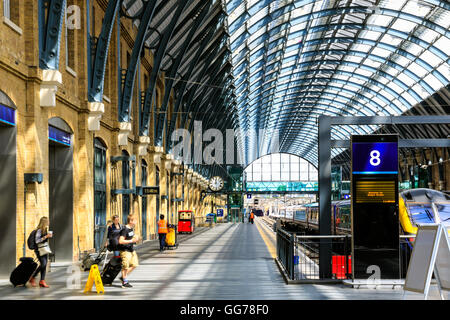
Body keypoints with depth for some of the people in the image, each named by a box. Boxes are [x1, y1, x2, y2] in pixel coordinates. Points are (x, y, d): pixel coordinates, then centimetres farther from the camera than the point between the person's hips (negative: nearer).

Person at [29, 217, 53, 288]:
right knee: (43, 264, -16)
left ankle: (42, 282, 4)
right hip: (39, 250, -8)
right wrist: (46, 236, -20)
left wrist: (49, 236, 8)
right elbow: (37, 241, -18)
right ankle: (32, 278, -1)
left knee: (44, 266, 2)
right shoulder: (39, 230, -13)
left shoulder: (45, 230, 13)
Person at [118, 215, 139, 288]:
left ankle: (123, 277, 21)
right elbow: (121, 241, -25)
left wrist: (135, 237, 8)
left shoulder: (131, 228, 9)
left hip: (131, 249, 9)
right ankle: (125, 282, 9)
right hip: (125, 250, -9)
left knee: (134, 264, 11)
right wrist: (131, 241, -25)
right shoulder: (125, 230, -19)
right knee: (125, 266, -2)